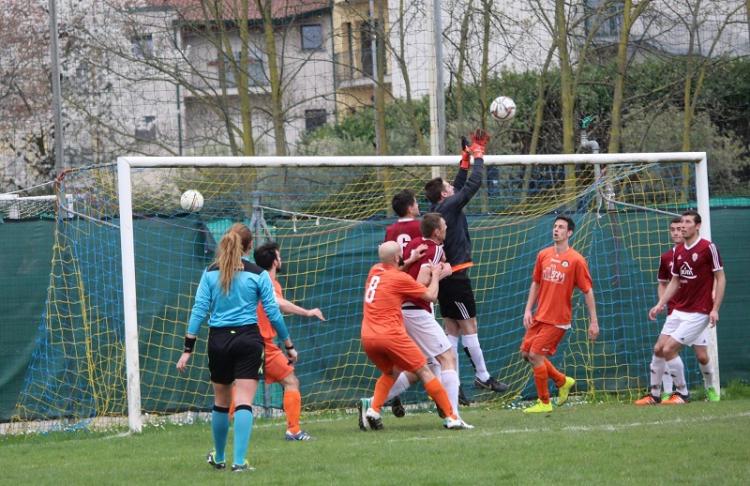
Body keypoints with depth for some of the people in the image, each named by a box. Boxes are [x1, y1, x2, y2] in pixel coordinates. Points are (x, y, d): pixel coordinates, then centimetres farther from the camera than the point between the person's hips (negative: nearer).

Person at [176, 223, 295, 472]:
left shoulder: (210, 273, 2)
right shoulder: (258, 274, -2)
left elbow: (199, 310, -1)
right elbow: (272, 312, -1)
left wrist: (188, 349, 1)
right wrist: (289, 344, 10)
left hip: (219, 340, 2)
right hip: (248, 339, -2)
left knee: (221, 402, 17)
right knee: (244, 402, -5)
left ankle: (219, 458, 31)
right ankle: (239, 461, -14)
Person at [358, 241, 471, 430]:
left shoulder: (374, 271, 13)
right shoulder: (400, 278, -4)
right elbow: (431, 296, 2)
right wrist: (435, 276, 18)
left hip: (367, 337, 6)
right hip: (391, 335, -6)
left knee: (389, 373, 27)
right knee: (424, 372, 2)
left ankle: (372, 409, 5)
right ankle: (451, 417, -2)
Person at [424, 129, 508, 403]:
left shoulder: (436, 211, 11)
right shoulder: (449, 206, -12)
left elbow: (460, 186, 24)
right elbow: (473, 184, -9)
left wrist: (466, 160, 25)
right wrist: (478, 157, 5)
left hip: (444, 275, 9)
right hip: (456, 276, -9)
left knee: (452, 330, 7)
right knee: (469, 326, -3)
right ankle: (482, 377, 1)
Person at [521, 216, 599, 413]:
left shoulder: (576, 260, -11)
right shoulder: (543, 255, 6)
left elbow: (588, 291, -7)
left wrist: (593, 321, -9)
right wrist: (528, 309, 7)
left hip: (558, 320, -7)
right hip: (539, 316, 7)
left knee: (535, 354, -12)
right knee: (526, 353, 7)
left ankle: (544, 403, 3)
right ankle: (563, 381, 26)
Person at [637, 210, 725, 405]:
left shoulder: (708, 248, -11)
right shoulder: (678, 251, 10)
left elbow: (720, 278, -9)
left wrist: (715, 309, -15)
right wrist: (660, 305, 8)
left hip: (698, 313, -7)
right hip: (678, 311, 7)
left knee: (669, 349, -13)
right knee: (658, 349, 3)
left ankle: (682, 394, 3)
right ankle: (654, 395, 16)